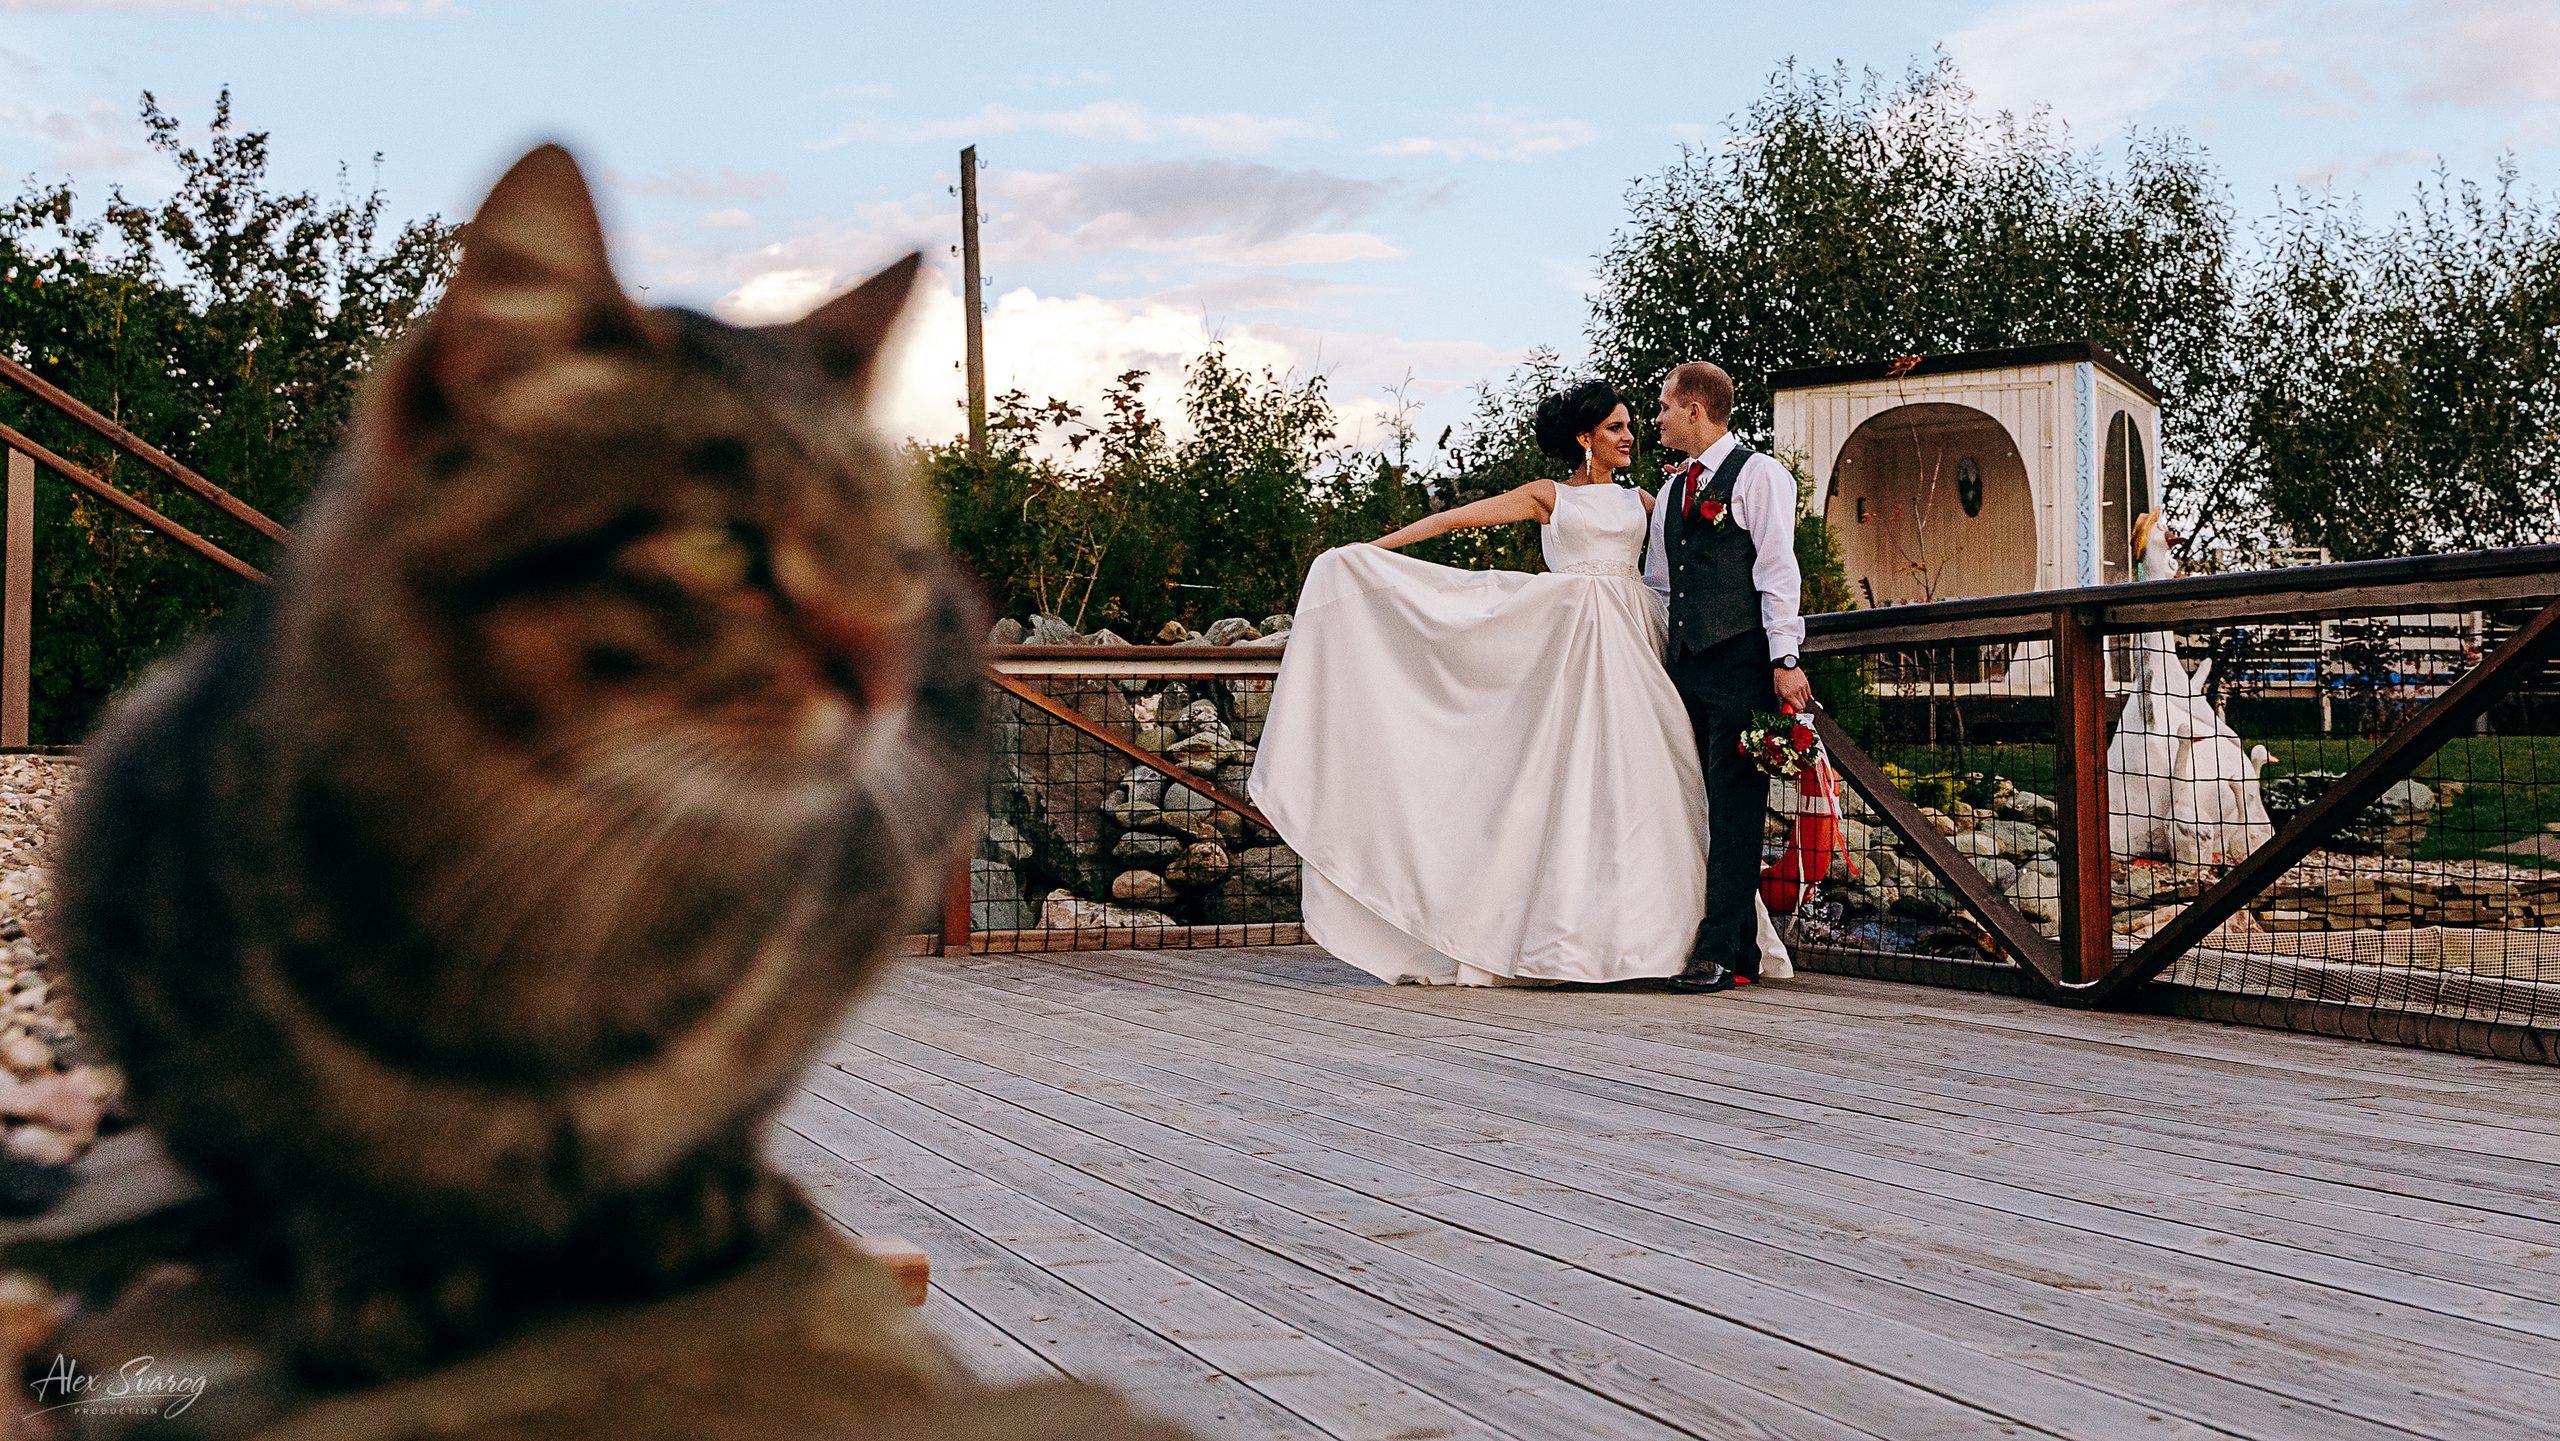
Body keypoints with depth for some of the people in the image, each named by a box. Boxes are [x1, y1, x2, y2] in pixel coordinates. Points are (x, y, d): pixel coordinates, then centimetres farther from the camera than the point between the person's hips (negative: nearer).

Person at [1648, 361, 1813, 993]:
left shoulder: (1758, 474, 0)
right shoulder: (1670, 492, 21)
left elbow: (1777, 571, -9)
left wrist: (1785, 661, -16)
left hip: (1742, 664, -7)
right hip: (1685, 667, 7)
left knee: (1734, 811, -8)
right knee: (1692, 807, 4)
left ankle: (1720, 953, -9)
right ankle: (1733, 946, 10)